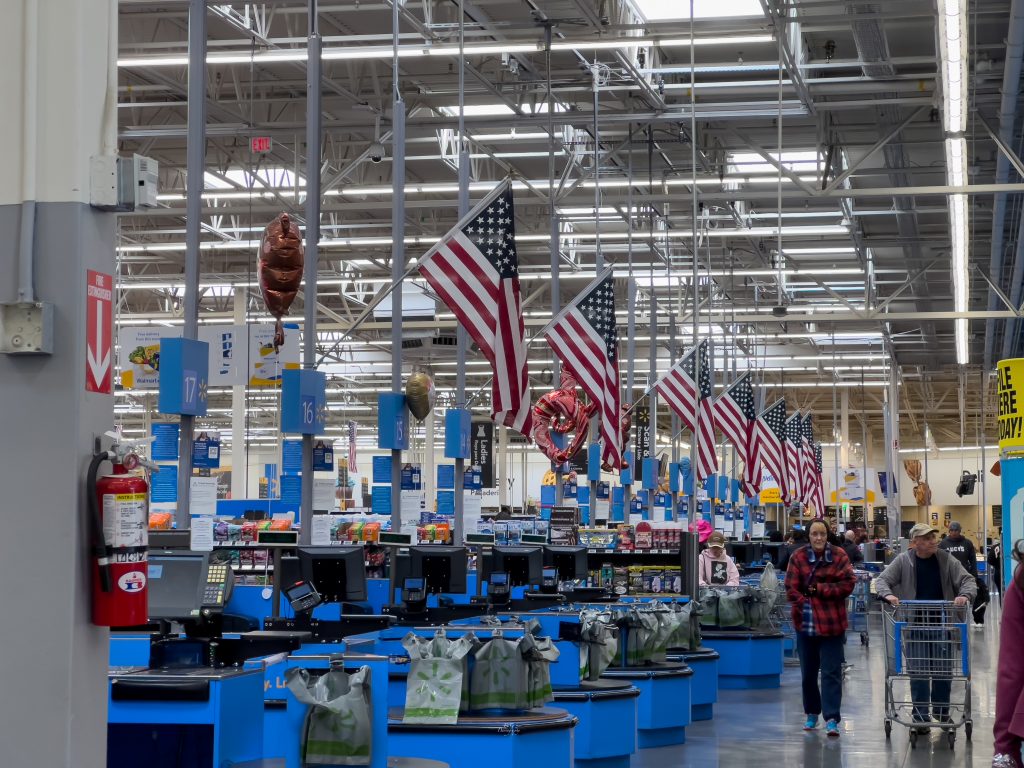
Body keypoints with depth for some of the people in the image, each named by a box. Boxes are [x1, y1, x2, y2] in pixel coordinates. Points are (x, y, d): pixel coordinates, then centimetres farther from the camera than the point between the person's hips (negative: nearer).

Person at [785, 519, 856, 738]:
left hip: (832, 623, -2)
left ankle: (832, 718, -6)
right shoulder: (798, 557, -1)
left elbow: (848, 585, -8)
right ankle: (812, 713, 28)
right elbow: (791, 589, -4)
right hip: (805, 622, 2)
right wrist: (805, 605, -16)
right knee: (808, 672, 12)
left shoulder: (839, 556, -3)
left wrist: (818, 588, -13)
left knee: (831, 672, -5)